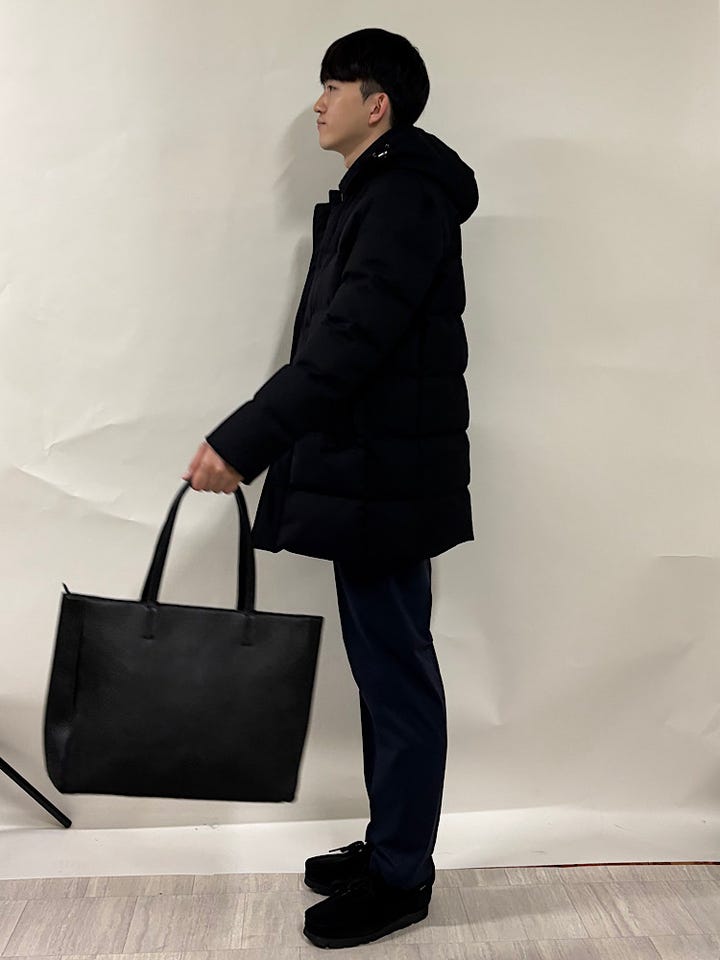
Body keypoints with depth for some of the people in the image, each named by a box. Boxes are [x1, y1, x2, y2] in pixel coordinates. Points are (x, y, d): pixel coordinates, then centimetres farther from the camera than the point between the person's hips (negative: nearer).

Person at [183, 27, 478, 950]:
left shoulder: (405, 199, -15)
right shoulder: (373, 196, 17)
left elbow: (348, 344, -25)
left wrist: (240, 440, -26)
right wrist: (261, 443, 16)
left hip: (387, 481, -10)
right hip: (366, 474, 10)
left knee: (396, 675, 1)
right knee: (382, 669, 17)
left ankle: (401, 878, 17)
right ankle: (387, 843, 32)